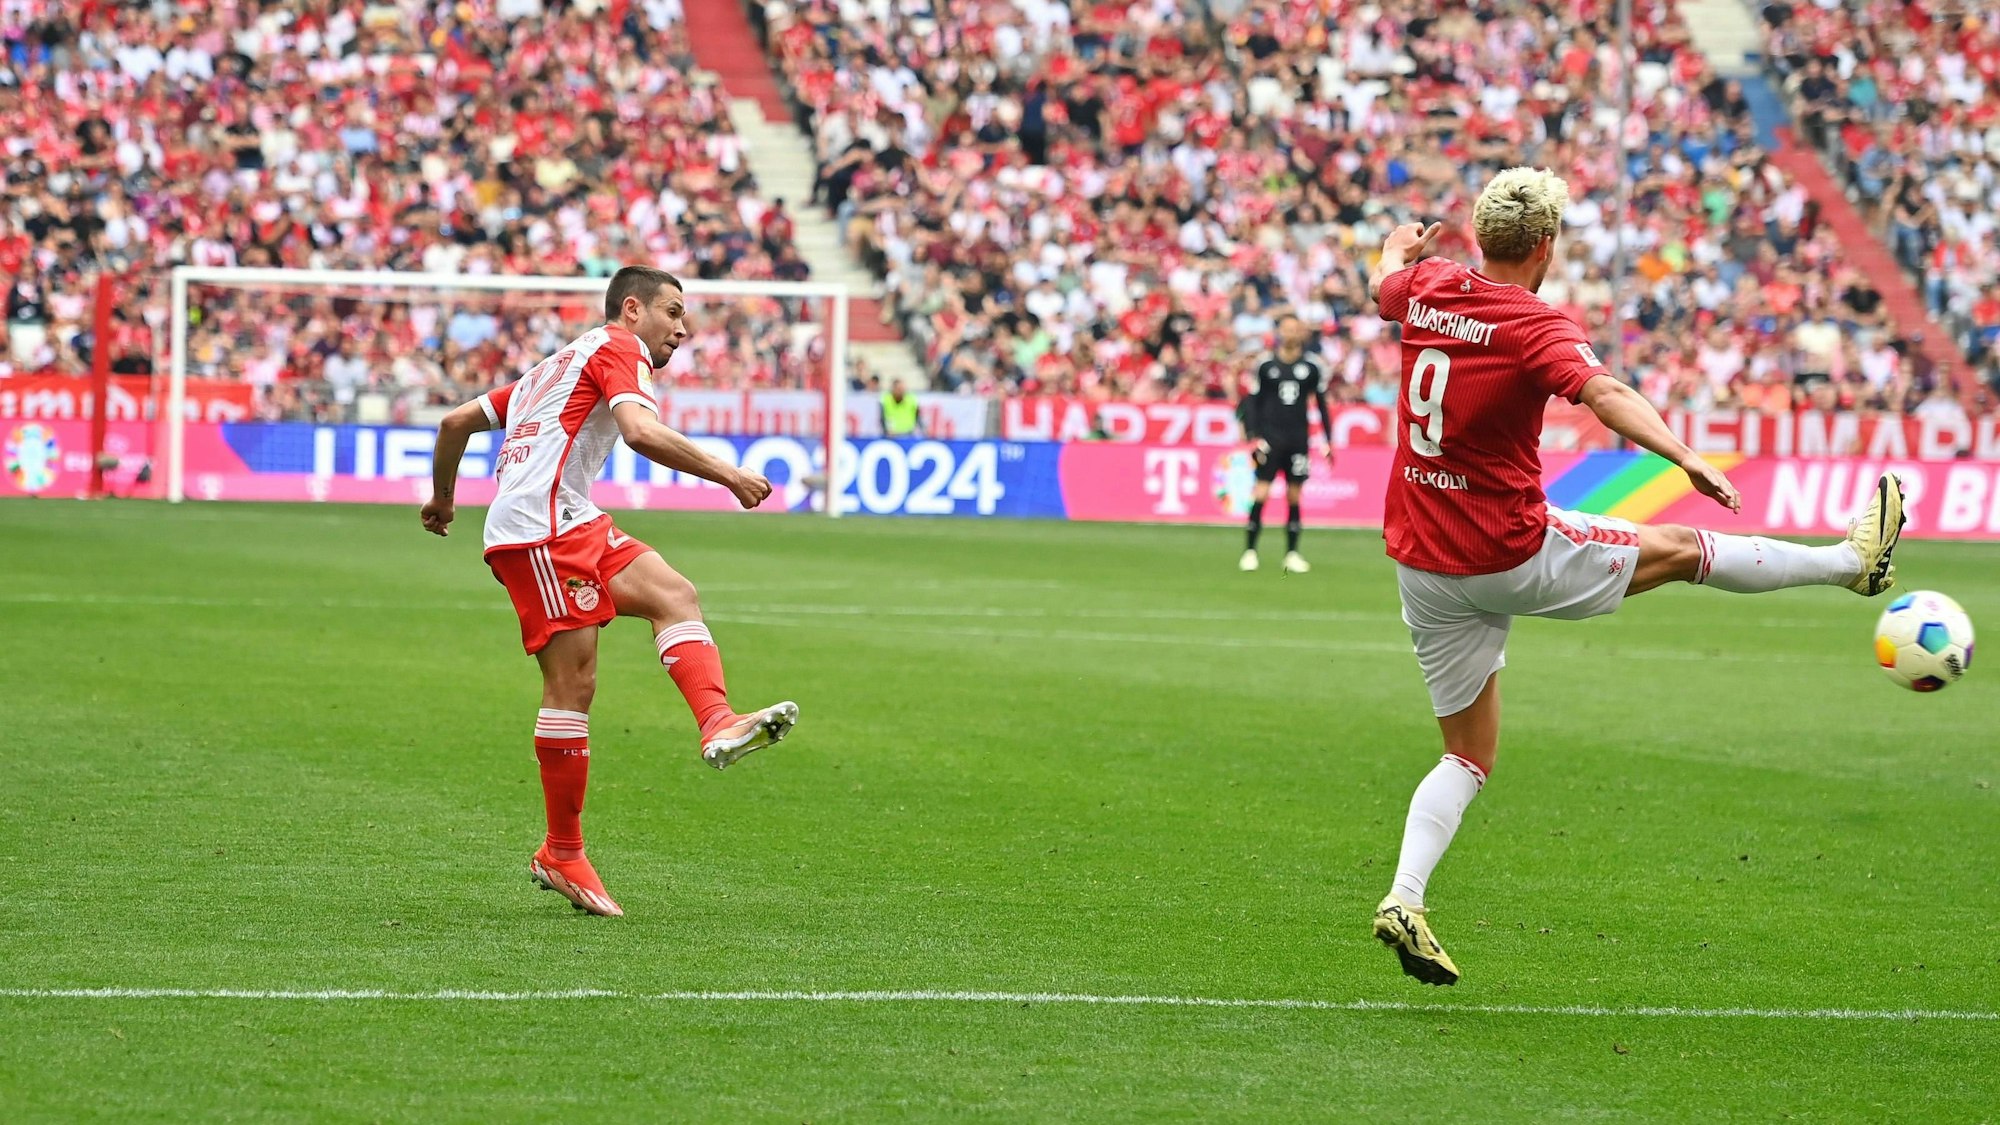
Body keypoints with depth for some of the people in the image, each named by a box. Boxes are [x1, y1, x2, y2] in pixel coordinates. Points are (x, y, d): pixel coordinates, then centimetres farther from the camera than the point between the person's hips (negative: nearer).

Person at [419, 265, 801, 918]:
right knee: (573, 684, -11)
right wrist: (726, 475, -13)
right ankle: (562, 856, -8)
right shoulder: (619, 347, 3)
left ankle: (718, 724, -29)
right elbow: (641, 431, -17)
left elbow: (456, 422, 32)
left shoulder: (558, 367, 31)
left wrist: (442, 500, 44)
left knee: (673, 594, -7)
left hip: (571, 524, 9)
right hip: (541, 527, -9)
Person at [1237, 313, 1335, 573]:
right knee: (1260, 493, -8)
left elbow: (1322, 405, 11)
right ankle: (1249, 551, -1)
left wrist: (1328, 442, 9)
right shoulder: (1265, 364, 0)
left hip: (1299, 438, 2)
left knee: (1294, 496, 4)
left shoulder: (1313, 366, 4)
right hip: (1270, 435, -2)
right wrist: (1252, 437, -4)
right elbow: (1252, 403, 5)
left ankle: (1292, 554, 12)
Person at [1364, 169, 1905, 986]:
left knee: (1470, 755, 14)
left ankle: (1405, 899, -3)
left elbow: (1383, 280, 27)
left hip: (1420, 563, 6)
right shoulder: (1538, 328, -17)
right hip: (1511, 555, -6)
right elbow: (1605, 395, -35)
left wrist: (1403, 243, 49)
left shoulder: (1427, 291, 2)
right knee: (1681, 548, 14)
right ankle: (1853, 560, 31)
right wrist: (1686, 460, -41)